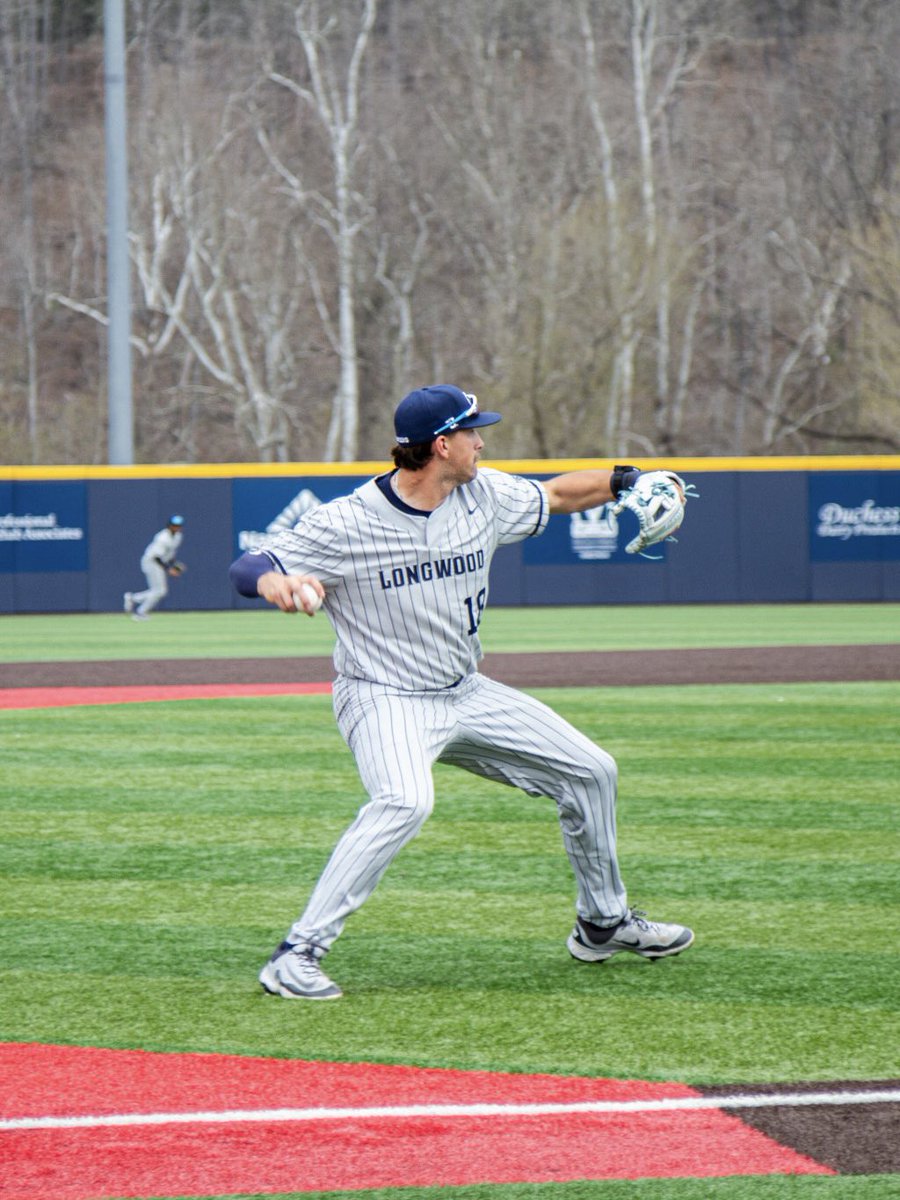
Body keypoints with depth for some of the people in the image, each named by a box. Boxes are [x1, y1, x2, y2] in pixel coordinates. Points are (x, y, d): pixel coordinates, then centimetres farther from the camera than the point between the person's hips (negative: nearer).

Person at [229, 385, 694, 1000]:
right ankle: (297, 955, -32)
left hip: (468, 695, 8)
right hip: (384, 698, -8)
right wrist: (276, 582, -41)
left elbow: (555, 495, 19)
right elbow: (246, 568, -19)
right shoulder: (347, 524, -19)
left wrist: (623, 481, 5)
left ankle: (603, 923, 32)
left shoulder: (486, 495, -1)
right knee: (405, 801, -36)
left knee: (591, 771, 11)